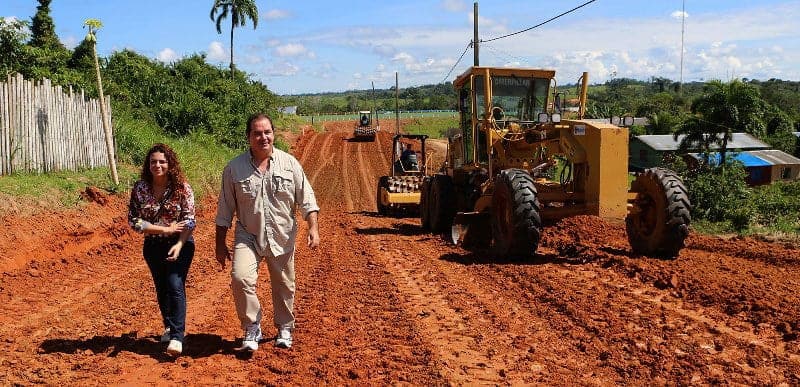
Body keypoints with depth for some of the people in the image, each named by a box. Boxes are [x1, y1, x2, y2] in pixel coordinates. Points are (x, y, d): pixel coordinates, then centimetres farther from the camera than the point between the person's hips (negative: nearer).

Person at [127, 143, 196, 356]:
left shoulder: (182, 188, -11)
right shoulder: (140, 188, -6)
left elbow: (189, 220, -12)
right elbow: (134, 220, -8)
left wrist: (179, 245, -26)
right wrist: (165, 229, -15)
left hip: (179, 244, -3)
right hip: (153, 245, 4)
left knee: (175, 287, -13)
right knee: (161, 288, 16)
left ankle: (177, 337, -12)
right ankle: (169, 326, 37)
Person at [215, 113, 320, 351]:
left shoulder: (289, 163, -1)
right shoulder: (234, 168, -3)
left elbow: (306, 198, 1)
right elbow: (225, 210, 3)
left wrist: (313, 228, -11)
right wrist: (220, 244, 4)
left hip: (282, 237, 1)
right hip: (248, 236, -1)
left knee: (284, 286, 12)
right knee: (240, 278, -21)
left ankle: (284, 329, 34)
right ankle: (252, 328, -3)